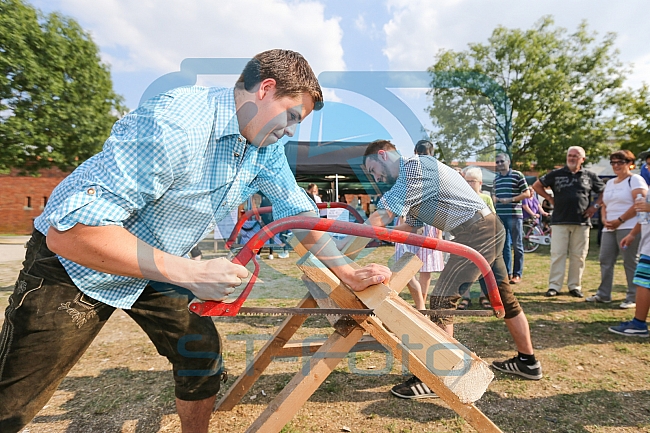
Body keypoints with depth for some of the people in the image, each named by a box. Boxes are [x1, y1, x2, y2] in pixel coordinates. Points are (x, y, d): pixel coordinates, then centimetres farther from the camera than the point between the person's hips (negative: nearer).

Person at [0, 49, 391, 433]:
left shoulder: (266, 148, -7)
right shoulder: (174, 123, -33)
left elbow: (299, 210, 0)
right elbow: (70, 229, -32)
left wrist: (348, 274, -4)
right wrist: (192, 273, -33)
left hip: (159, 268, 6)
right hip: (77, 261, -6)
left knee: (205, 356, 6)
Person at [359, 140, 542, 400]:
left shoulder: (413, 165, -13)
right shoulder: (411, 176, 17)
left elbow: (380, 218, -21)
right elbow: (410, 227, 17)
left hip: (475, 232, -11)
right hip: (491, 230, 11)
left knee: (442, 300, -10)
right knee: (503, 295, 20)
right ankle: (527, 362, 37)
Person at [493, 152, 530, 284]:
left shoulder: (517, 175, -1)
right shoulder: (496, 178, 16)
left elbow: (527, 194, -4)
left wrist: (510, 199, -14)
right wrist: (495, 199, 4)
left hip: (514, 215, -5)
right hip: (500, 215, 5)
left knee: (517, 245, 1)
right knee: (504, 246, 9)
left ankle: (517, 274, 8)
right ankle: (507, 273, 16)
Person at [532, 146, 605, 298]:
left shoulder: (590, 176, 9)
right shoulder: (556, 174, 5)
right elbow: (536, 185, 12)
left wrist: (595, 206, 4)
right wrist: (549, 198, 3)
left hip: (582, 222, 2)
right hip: (560, 221, -1)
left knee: (578, 256, 6)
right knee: (557, 254, -2)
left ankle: (575, 286, 17)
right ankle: (554, 286, 3)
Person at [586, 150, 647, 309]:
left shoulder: (635, 180, -2)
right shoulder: (610, 183, 19)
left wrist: (619, 220, -15)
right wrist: (604, 219, 1)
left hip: (628, 227, -7)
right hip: (609, 228, 7)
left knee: (630, 262, -3)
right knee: (605, 260, 7)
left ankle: (633, 298, 6)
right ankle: (603, 295, 15)